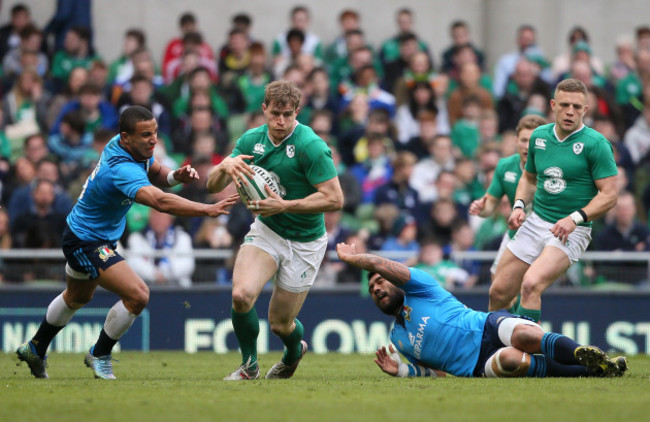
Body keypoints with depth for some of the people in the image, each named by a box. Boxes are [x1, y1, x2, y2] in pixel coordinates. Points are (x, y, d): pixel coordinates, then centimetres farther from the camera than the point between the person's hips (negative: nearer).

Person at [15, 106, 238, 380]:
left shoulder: (127, 146, -10)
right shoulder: (121, 170, -38)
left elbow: (156, 174, 7)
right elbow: (161, 202, -51)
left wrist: (176, 175, -16)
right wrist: (208, 210, -57)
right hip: (85, 242, -11)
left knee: (77, 297, 32)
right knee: (137, 295, -20)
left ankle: (35, 349, 52)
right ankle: (99, 355, 2)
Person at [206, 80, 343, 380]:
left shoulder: (310, 147, -22)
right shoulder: (251, 140, -3)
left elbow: (334, 199, -24)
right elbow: (213, 186, 0)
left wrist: (284, 205, -29)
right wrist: (225, 166, -24)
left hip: (305, 242, -4)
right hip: (266, 231, 4)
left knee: (280, 323, 4)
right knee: (241, 294, -23)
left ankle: (295, 352, 43)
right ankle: (249, 364, 2)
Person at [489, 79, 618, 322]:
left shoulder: (595, 144, -11)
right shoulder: (539, 136, 7)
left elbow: (610, 194, -12)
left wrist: (576, 218, -23)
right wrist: (519, 206, 3)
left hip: (571, 231, -6)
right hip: (535, 222, 6)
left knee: (531, 285, -28)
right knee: (498, 293, 5)